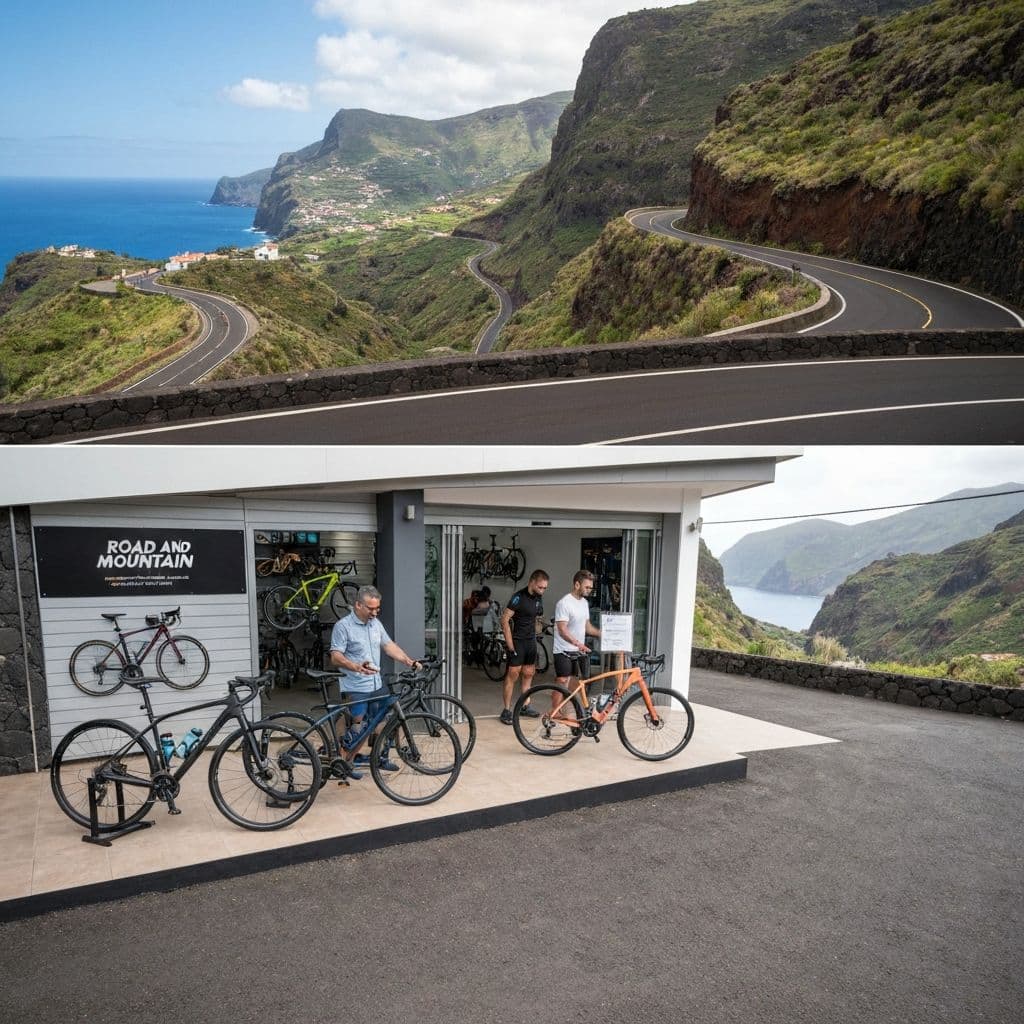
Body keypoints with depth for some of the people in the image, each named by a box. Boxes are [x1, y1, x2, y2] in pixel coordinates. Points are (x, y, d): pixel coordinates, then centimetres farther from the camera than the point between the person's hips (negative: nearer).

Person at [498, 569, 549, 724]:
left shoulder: (539, 598, 6)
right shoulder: (519, 597, -17)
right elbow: (504, 619, -18)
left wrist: (535, 636, 13)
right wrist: (510, 644, -18)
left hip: (531, 642, 7)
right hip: (517, 641, -7)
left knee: (528, 675, 13)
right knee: (513, 675, -5)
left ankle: (525, 707, 24)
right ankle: (507, 710, 2)